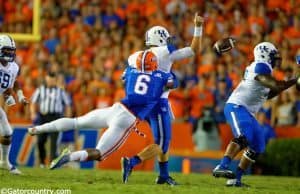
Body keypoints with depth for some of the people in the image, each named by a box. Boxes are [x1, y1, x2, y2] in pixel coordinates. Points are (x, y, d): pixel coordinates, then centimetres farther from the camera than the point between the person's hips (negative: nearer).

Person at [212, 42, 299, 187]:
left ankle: (236, 179, 10)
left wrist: (286, 85, 17)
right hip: (236, 107, -11)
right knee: (243, 137, -32)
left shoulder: (263, 68, 19)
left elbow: (268, 94, 26)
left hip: (247, 112, 11)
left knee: (257, 147, 9)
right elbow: (275, 85, -23)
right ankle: (222, 167, -42)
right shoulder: (260, 67, -11)